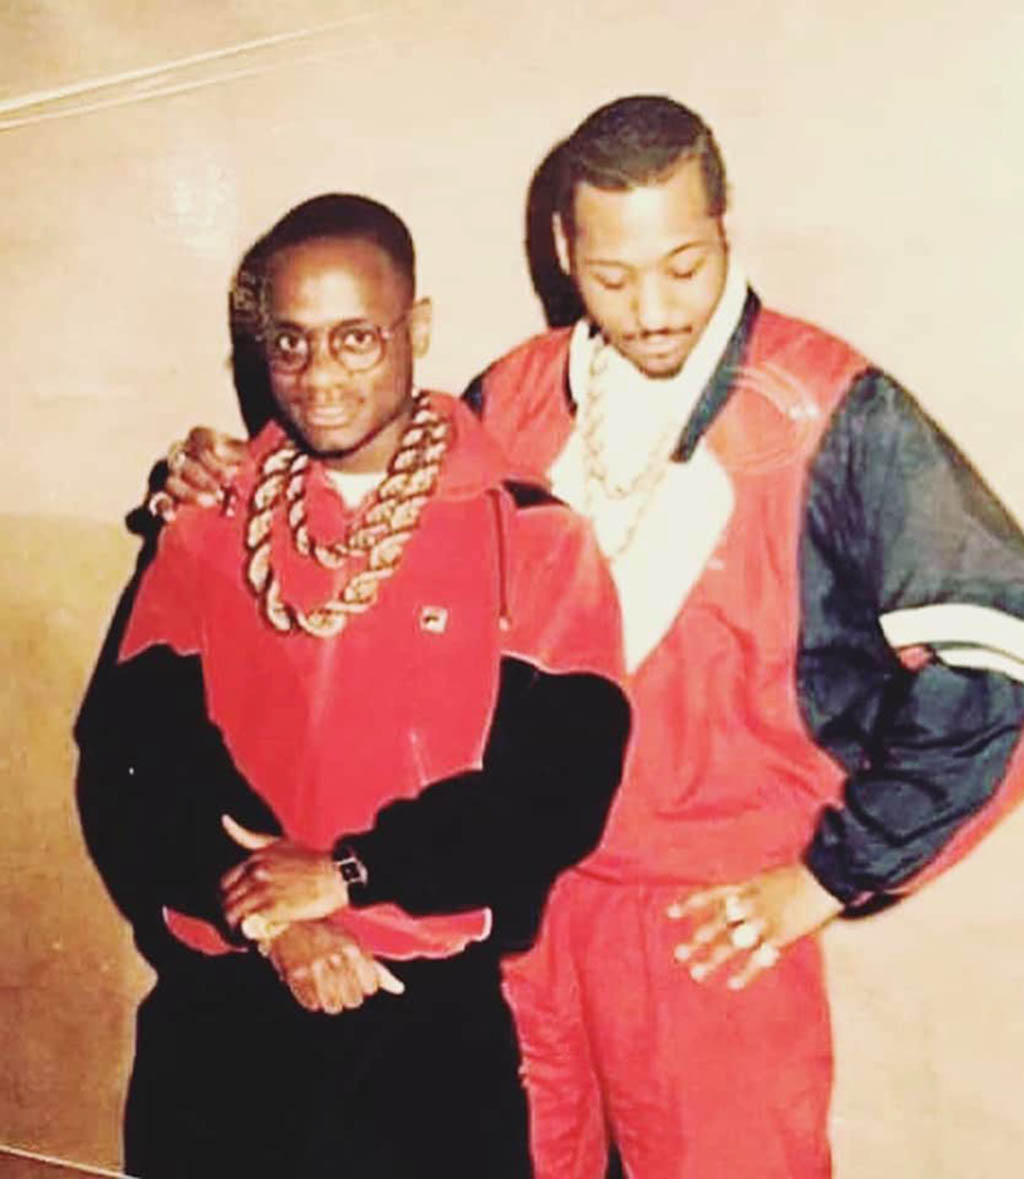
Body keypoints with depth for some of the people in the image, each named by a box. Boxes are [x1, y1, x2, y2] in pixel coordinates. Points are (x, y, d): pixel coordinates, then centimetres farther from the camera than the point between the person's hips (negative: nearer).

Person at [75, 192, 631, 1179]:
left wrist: (348, 876, -15)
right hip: (218, 1012, 3)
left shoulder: (529, 537, -4)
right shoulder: (205, 531, 5)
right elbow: (126, 758, -2)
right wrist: (260, 907, -15)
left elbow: (562, 784, -11)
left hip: (433, 1019, -2)